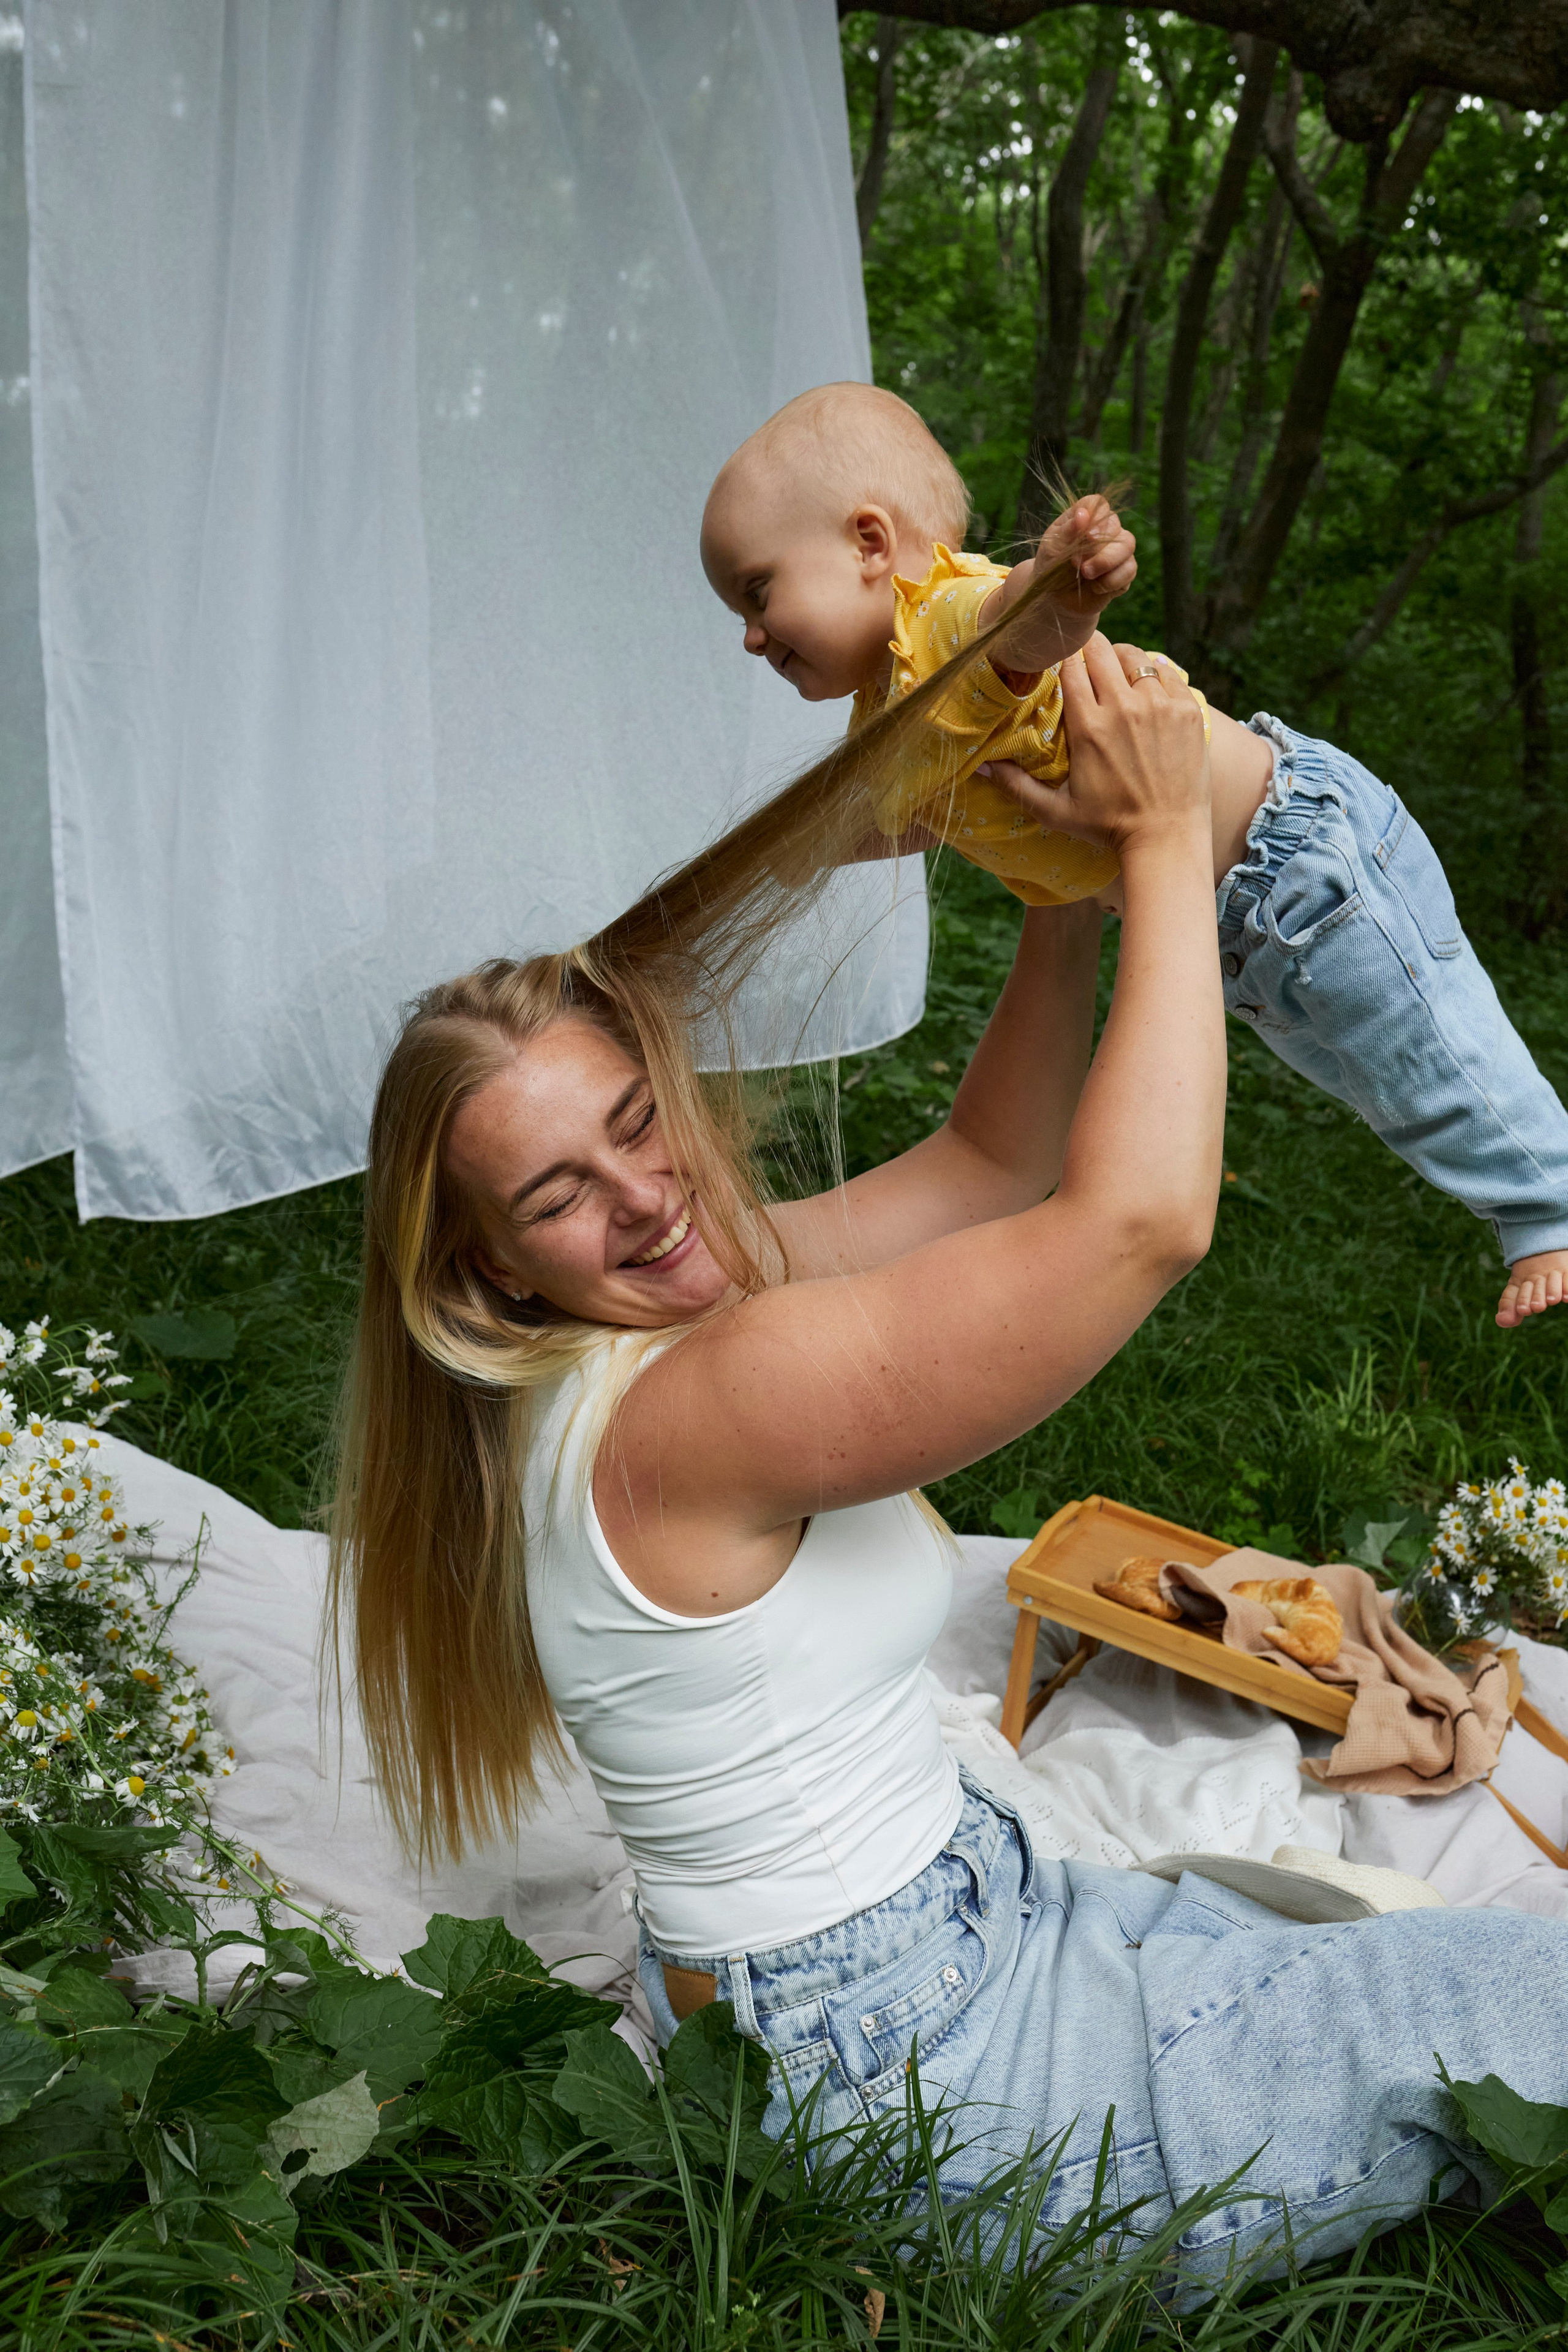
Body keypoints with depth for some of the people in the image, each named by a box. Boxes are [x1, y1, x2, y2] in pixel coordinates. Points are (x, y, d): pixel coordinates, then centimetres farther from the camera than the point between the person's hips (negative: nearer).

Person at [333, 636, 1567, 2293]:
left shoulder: (699, 1282, -1)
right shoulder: (686, 1416, -30)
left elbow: (988, 1169, 8)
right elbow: (1144, 1217, -33)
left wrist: (1073, 883, -2)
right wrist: (1164, 837, -22)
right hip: (913, 2077, -9)